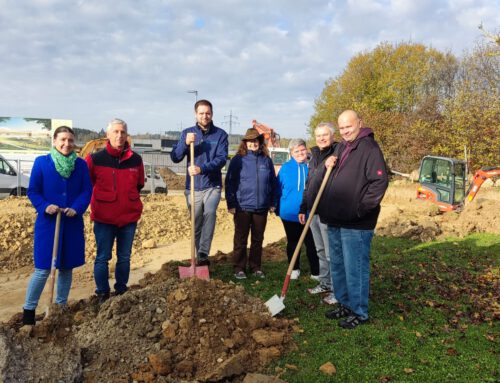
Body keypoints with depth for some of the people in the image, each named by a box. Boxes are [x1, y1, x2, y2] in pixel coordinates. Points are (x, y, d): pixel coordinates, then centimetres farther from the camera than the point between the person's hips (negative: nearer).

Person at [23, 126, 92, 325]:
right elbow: (32, 191, -1)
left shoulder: (81, 164, 1)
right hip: (48, 223, -2)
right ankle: (28, 310, 14)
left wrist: (77, 208, -15)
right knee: (43, 268, -2)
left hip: (73, 224, 3)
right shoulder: (41, 162, -3)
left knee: (67, 267, 11)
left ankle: (61, 307, 27)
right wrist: (44, 207, -17)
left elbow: (87, 190, 1)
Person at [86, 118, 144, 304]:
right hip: (104, 217, -2)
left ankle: (121, 291, 30)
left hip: (129, 216, 3)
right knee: (102, 258, 6)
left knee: (124, 257, 14)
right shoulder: (95, 158, -7)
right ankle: (102, 294, 21)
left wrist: (127, 197, 9)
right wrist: (102, 198, 4)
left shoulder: (136, 159, 0)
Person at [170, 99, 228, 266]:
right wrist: (185, 143, -19)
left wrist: (202, 169, -28)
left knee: (210, 212, -28)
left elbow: (222, 159, -13)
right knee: (196, 225, 9)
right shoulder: (187, 133, 4)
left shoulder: (220, 134, -2)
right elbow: (175, 158, -1)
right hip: (193, 187, 2)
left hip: (212, 185, -2)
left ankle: (203, 254, -24)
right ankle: (200, 257, 25)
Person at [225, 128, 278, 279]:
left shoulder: (267, 160, 6)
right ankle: (239, 268, 16)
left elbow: (273, 183, 10)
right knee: (241, 240, 6)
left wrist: (273, 203, 6)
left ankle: (256, 267, 24)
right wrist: (231, 204, -9)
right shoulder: (238, 160, -3)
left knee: (258, 239, 12)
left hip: (261, 207, 3)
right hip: (242, 207, -3)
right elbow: (229, 183, -4)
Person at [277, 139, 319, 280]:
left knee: (312, 244, 3)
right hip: (290, 214, 1)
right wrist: (279, 209, 7)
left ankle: (316, 272, 17)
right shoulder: (285, 168, -1)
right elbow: (279, 189, 7)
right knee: (292, 243, 16)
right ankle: (294, 269, 32)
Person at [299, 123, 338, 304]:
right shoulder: (314, 157, 17)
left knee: (331, 253, -3)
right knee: (320, 251, 17)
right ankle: (324, 283, 30)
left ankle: (337, 290, 8)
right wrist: (303, 208, 19)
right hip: (313, 211, 8)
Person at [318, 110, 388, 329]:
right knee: (337, 266, 17)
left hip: (356, 224, -9)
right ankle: (344, 304, 32)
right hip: (335, 221, 9)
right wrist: (327, 166, 2)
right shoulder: (340, 148, 16)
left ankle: (359, 312, 13)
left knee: (355, 269, -1)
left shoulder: (369, 148, -10)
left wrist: (361, 209, -19)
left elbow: (379, 182, -17)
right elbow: (329, 180, 25)